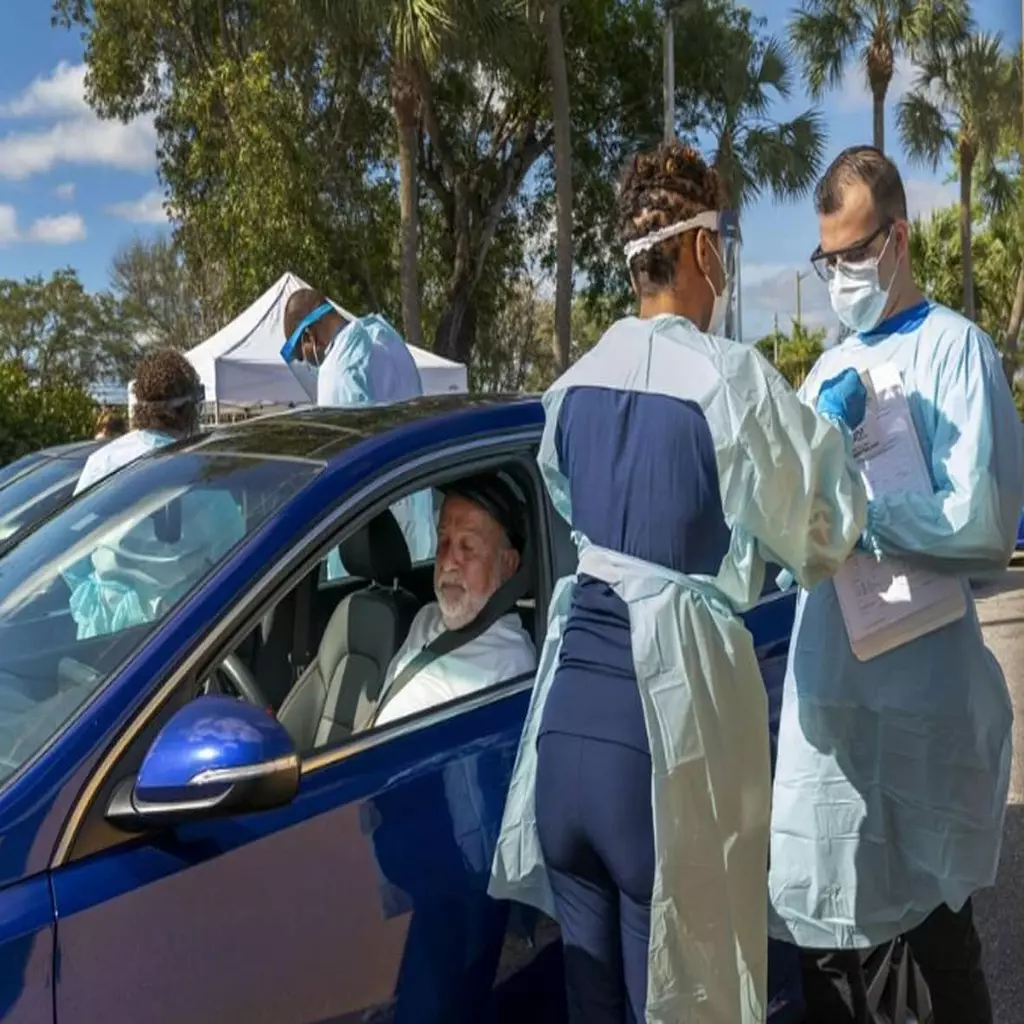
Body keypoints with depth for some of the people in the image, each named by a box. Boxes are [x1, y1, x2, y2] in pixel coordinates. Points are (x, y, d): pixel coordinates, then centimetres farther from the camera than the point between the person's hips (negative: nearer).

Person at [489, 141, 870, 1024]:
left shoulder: (576, 384, 9)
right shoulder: (730, 377, -10)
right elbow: (820, 538, -1)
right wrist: (833, 426, 16)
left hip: (572, 717, 6)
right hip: (666, 724, -6)